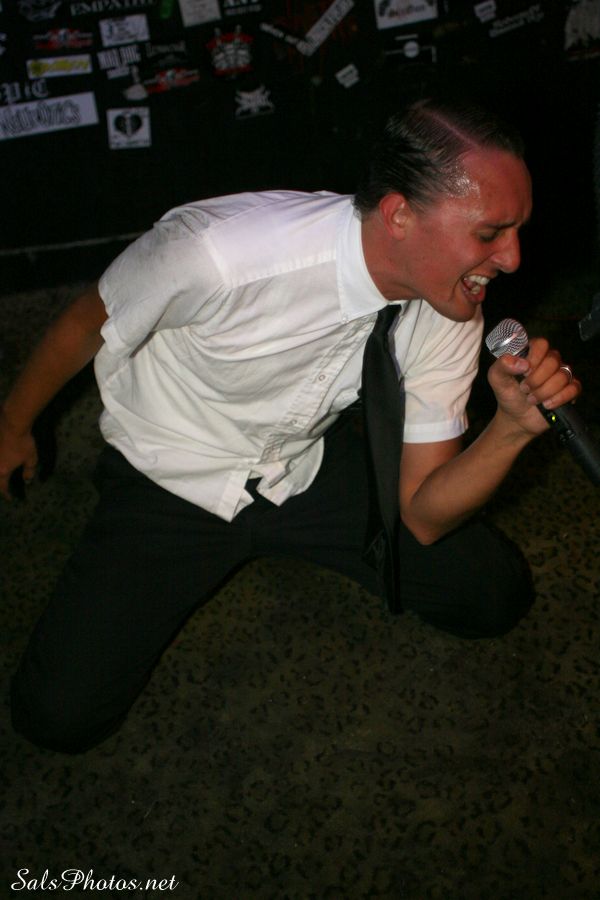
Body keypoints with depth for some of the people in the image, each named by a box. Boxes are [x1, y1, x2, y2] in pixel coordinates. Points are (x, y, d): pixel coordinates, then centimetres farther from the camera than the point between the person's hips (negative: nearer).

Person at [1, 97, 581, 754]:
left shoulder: (451, 312, -17)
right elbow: (88, 323, -13)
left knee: (497, 598, -1)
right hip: (172, 483, -3)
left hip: (309, 468, 4)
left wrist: (513, 428, -31)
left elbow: (423, 516, -12)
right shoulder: (215, 250, -36)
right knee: (61, 716, -13)